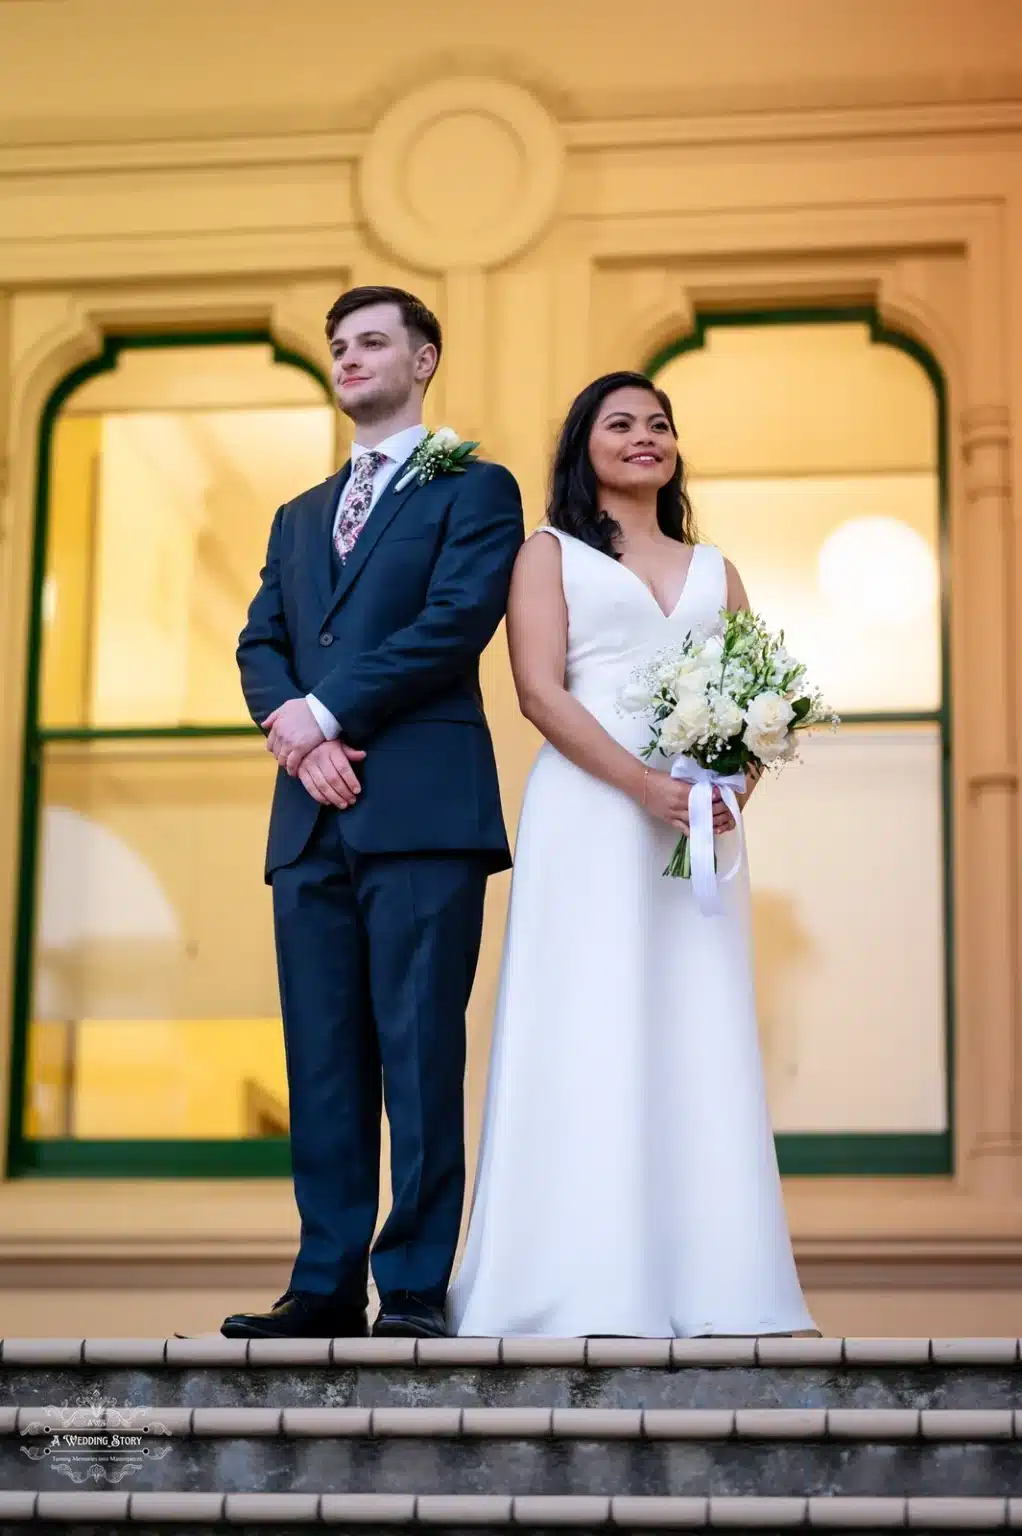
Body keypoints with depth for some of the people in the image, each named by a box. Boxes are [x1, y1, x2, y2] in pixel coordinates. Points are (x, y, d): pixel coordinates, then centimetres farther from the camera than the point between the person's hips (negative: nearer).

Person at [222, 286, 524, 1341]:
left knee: (420, 1050, -7)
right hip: (313, 817, 6)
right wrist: (290, 728, -7)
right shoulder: (298, 518, 27)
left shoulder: (474, 490, 8)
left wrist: (324, 713, -9)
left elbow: (456, 623, -7)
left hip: (421, 809, -6)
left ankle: (415, 1287, -5)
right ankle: (327, 1284, 5)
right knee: (322, 1058, 3)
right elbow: (260, 644, 14)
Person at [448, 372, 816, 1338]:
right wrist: (643, 784, -16)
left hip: (698, 819, 4)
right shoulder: (549, 552, 10)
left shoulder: (713, 571, 21)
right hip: (590, 811, -4)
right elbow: (540, 690, -4)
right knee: (591, 1031, -7)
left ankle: (708, 1283, 2)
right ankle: (593, 1288, -7)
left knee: (700, 1032, 0)